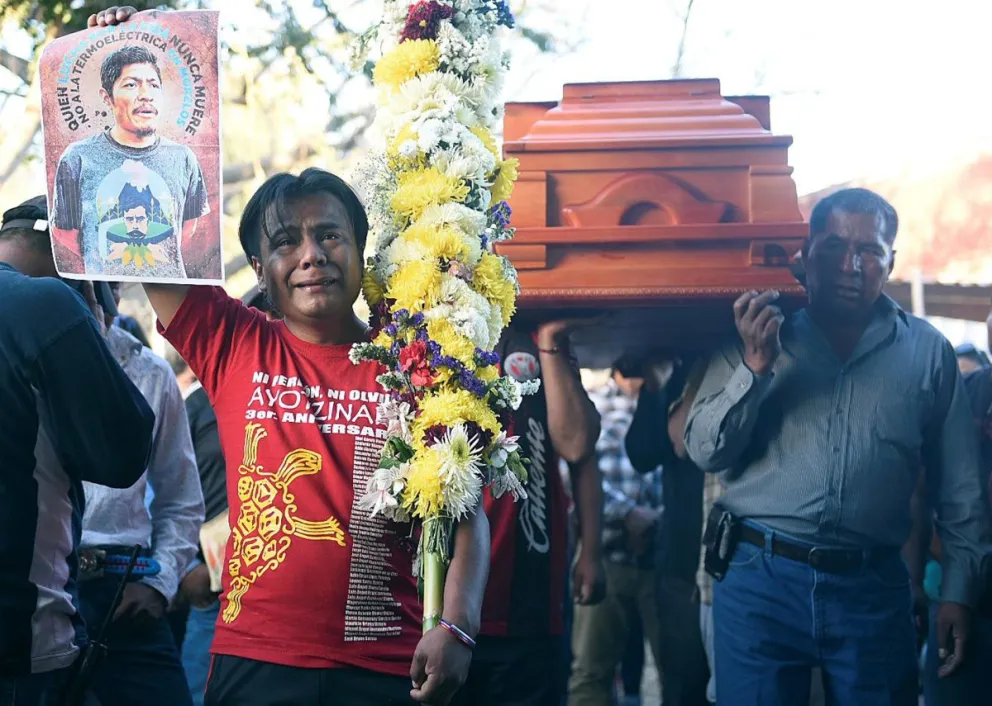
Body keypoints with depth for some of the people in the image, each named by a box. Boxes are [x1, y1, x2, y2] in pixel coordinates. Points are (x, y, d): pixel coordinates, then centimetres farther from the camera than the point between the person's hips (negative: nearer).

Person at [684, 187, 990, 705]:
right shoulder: (754, 338, 6)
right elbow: (705, 452, -2)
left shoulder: (927, 351, 7)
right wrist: (755, 365, -14)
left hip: (874, 590, 1)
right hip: (760, 579, 0)